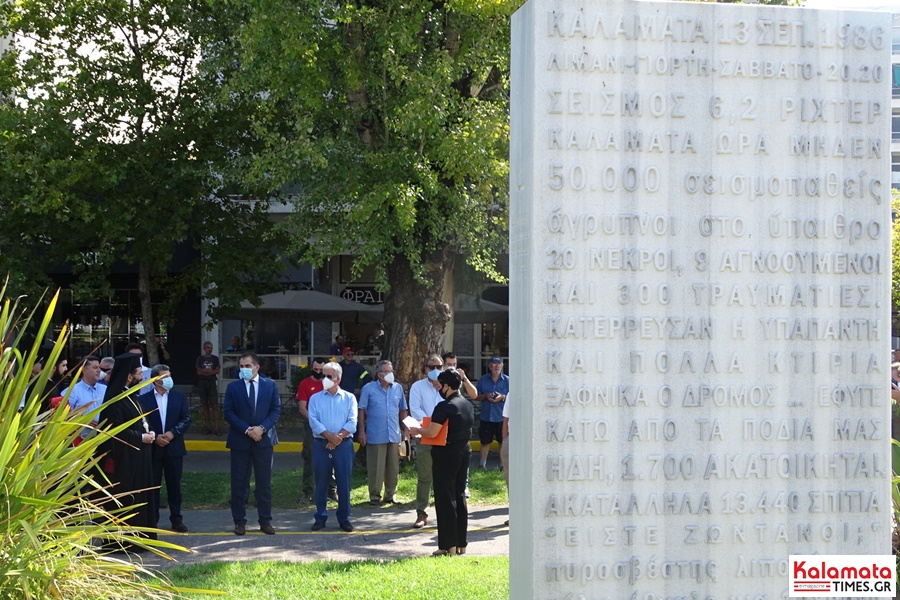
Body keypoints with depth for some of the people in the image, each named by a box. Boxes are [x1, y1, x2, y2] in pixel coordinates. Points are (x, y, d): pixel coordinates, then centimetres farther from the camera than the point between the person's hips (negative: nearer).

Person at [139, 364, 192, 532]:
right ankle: (152, 521, 12)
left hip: (174, 447, 2)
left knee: (174, 485, 6)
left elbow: (187, 418, 1)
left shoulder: (179, 397, 5)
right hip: (152, 449, -2)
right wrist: (155, 437, -14)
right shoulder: (143, 399, -2)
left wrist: (173, 433, -13)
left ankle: (176, 519, 13)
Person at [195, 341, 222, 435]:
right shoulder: (200, 359, 7)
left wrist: (205, 371, -6)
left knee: (214, 405, -8)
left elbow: (217, 371, -3)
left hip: (212, 383, -1)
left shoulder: (215, 358, 7)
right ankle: (207, 426, 8)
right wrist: (211, 372, -5)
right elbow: (198, 372, 0)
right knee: (205, 405, 4)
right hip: (202, 383, 1)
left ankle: (216, 427, -11)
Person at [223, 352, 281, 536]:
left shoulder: (270, 385, 4)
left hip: (264, 439, 0)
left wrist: (262, 428, -12)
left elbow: (276, 409, 2)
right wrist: (246, 429, -13)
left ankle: (265, 521, 11)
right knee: (239, 483, 2)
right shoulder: (233, 387, 2)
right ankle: (239, 522, 9)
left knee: (264, 482, 4)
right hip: (239, 440, 0)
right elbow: (228, 412, -3)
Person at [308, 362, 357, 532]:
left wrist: (338, 437, -15)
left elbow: (352, 423, -3)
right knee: (321, 483, 4)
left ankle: (344, 518, 9)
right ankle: (320, 517, 12)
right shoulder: (315, 398, 9)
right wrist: (329, 436, -17)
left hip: (343, 445, -1)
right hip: (321, 445, 1)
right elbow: (313, 421, -4)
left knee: (344, 482, 1)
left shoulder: (349, 398, 7)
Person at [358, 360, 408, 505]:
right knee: (376, 468, -1)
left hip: (394, 435, 4)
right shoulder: (368, 388, -1)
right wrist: (362, 431, -6)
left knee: (393, 467, 7)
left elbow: (403, 410, 16)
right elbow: (361, 410, -1)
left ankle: (390, 495, 18)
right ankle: (375, 496, 8)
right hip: (375, 437, -4)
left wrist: (404, 429, 11)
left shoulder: (398, 388, 10)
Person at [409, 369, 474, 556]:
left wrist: (417, 430, -2)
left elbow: (432, 432, -21)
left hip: (446, 454, -8)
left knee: (445, 499, -2)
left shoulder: (444, 407, -18)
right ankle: (461, 544, 18)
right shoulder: (468, 405, 8)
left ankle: (448, 546, -1)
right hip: (464, 451, 8)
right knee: (460, 496, 14)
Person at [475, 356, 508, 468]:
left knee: (503, 442, 4)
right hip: (486, 416, 1)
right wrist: (486, 396, -12)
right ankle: (482, 464, 16)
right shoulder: (483, 379, 5)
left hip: (501, 417, -1)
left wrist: (502, 397, -17)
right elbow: (476, 396, 7)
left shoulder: (507, 380, 1)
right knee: (485, 441, 8)